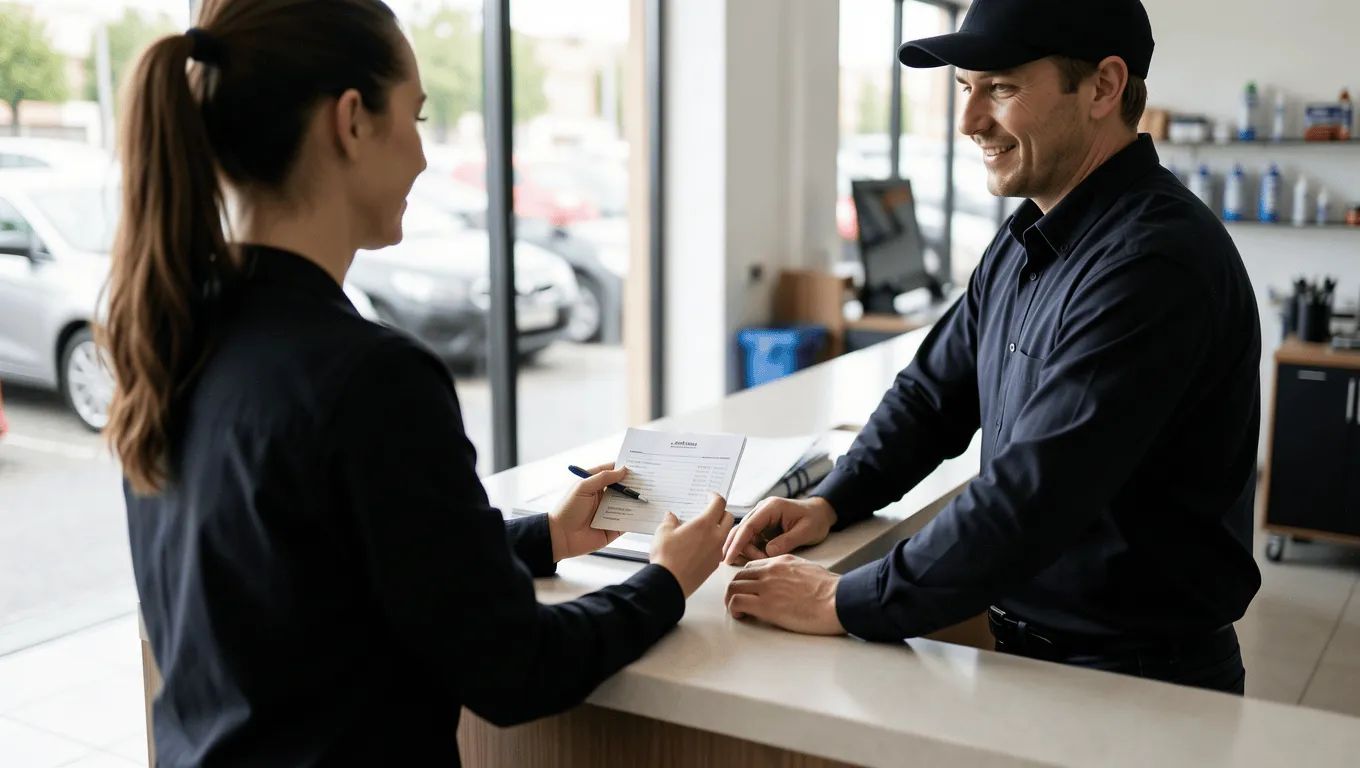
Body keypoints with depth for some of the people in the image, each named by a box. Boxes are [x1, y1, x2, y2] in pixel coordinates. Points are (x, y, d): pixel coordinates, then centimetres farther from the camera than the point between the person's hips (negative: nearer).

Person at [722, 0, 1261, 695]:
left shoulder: (1154, 263, -24)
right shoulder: (1027, 238, 7)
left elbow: (1033, 497, -29)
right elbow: (934, 390, 14)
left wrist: (846, 604, -24)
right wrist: (831, 502, 0)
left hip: (1139, 682, -7)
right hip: (1026, 645, 7)